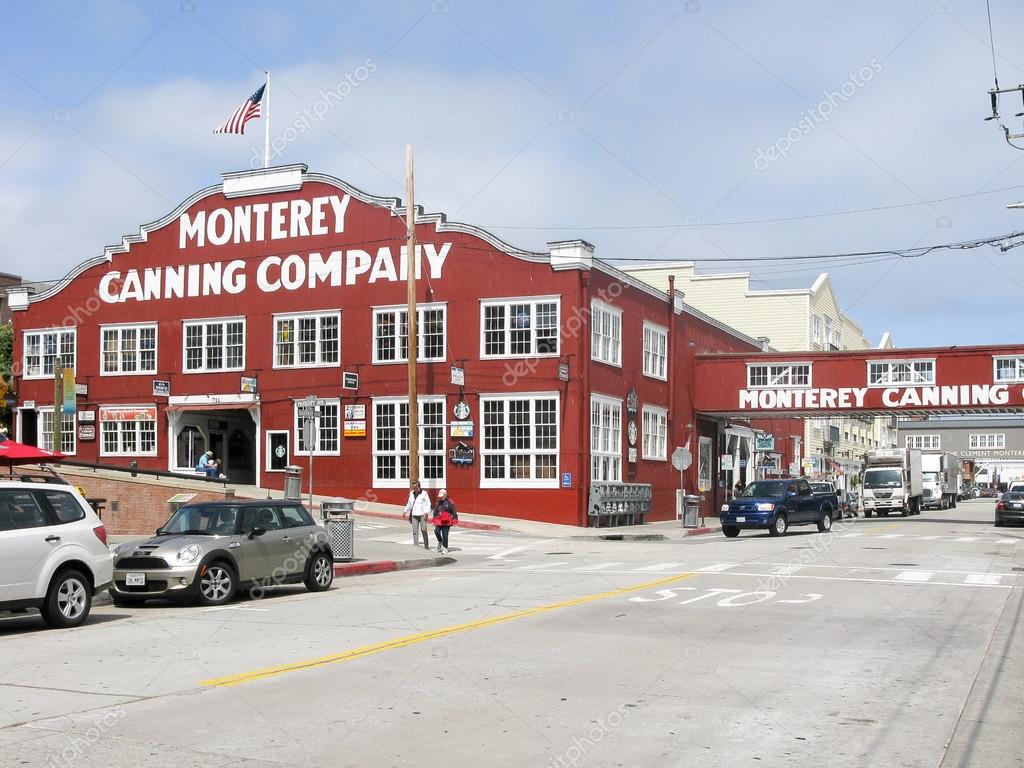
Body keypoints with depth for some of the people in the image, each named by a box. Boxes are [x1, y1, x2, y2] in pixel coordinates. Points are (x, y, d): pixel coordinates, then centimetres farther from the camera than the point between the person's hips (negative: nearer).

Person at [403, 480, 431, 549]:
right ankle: (415, 545, 6)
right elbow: (409, 504, 24)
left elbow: (428, 504, -6)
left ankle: (426, 545, 5)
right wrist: (405, 511, 21)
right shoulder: (411, 493, 12)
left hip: (422, 514, -5)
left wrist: (426, 513, -16)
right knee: (415, 530, 3)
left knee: (423, 530, -3)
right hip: (414, 515, 5)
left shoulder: (424, 493, -4)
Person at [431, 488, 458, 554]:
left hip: (446, 522, -4)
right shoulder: (438, 503, 11)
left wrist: (454, 521, -6)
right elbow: (435, 512, 19)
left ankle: (445, 548, 9)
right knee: (436, 531, -13)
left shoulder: (449, 502, -5)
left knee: (445, 535, -3)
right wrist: (434, 521, 17)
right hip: (439, 521, 4)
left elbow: (454, 512, -4)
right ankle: (440, 542, 16)